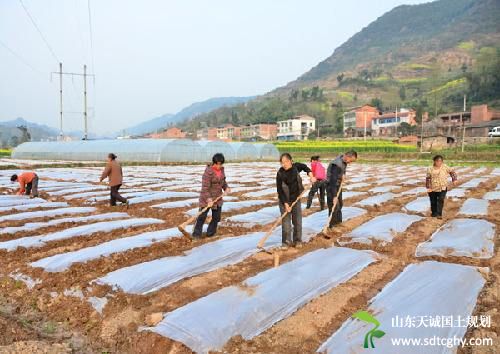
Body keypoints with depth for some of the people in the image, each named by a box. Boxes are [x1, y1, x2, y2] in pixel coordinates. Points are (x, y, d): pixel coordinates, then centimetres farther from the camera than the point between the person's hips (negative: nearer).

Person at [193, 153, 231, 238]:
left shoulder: (221, 169, 0)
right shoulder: (208, 172, -23)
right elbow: (205, 188, -24)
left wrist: (226, 188, -3)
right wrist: (209, 199, -31)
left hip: (217, 198, 7)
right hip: (206, 198, -7)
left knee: (216, 217, 12)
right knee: (202, 216, -1)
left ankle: (210, 232, 28)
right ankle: (196, 234, 11)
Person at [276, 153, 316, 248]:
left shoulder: (296, 166, -9)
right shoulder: (280, 174, -18)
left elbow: (305, 167, 15)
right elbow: (280, 190, -16)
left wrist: (311, 176, -2)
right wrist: (286, 204, -19)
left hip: (296, 199, 4)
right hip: (285, 200, -3)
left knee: (298, 221, 8)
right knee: (286, 222, -3)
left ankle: (297, 240, 22)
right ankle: (286, 242, 10)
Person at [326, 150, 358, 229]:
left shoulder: (344, 161, -3)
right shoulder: (337, 164, -31)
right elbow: (333, 181, -33)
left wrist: (343, 175, -2)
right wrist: (334, 196, -33)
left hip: (338, 184, 9)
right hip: (331, 185, -9)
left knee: (340, 204, 18)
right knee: (334, 206, -9)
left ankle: (338, 221, 34)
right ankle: (331, 226, 1)